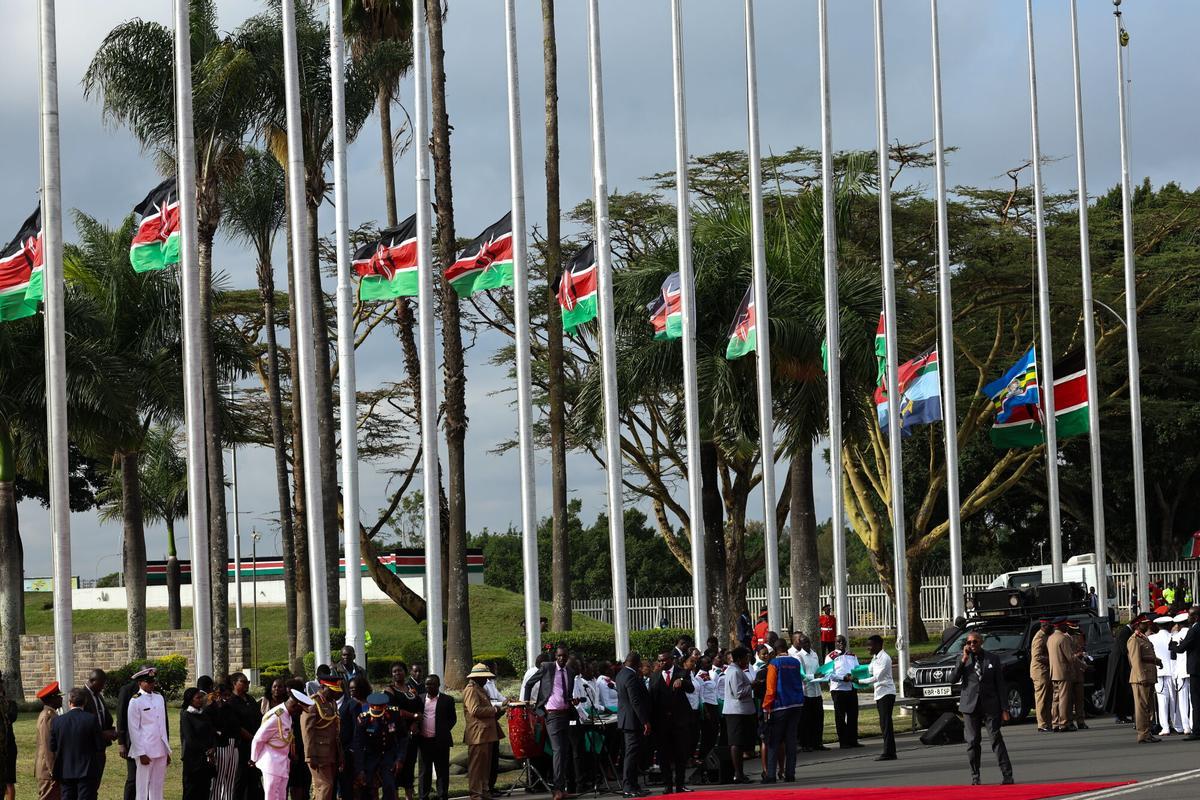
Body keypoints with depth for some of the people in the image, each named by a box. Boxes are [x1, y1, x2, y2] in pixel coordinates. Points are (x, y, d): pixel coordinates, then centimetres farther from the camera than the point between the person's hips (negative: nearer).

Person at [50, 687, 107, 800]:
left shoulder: (57, 721, -4)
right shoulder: (91, 719, -11)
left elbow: (52, 747, 2)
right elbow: (100, 747, -9)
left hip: (65, 771, 3)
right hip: (86, 771, -3)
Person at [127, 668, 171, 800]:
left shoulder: (159, 698, 12)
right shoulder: (135, 701, -7)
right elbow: (133, 729, -8)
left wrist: (167, 750, 14)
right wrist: (141, 753, -12)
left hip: (160, 750, 6)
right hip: (145, 751, -6)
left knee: (157, 788, 9)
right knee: (143, 789, -2)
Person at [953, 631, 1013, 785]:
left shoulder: (993, 659, 5)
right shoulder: (963, 660, 8)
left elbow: (1000, 684, 4)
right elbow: (954, 679, -5)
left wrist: (1004, 708, -1)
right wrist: (964, 659, -10)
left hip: (990, 705, -1)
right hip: (970, 706, 1)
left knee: (997, 739, -8)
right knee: (972, 742, 2)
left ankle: (1007, 775, -9)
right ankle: (975, 777, 11)